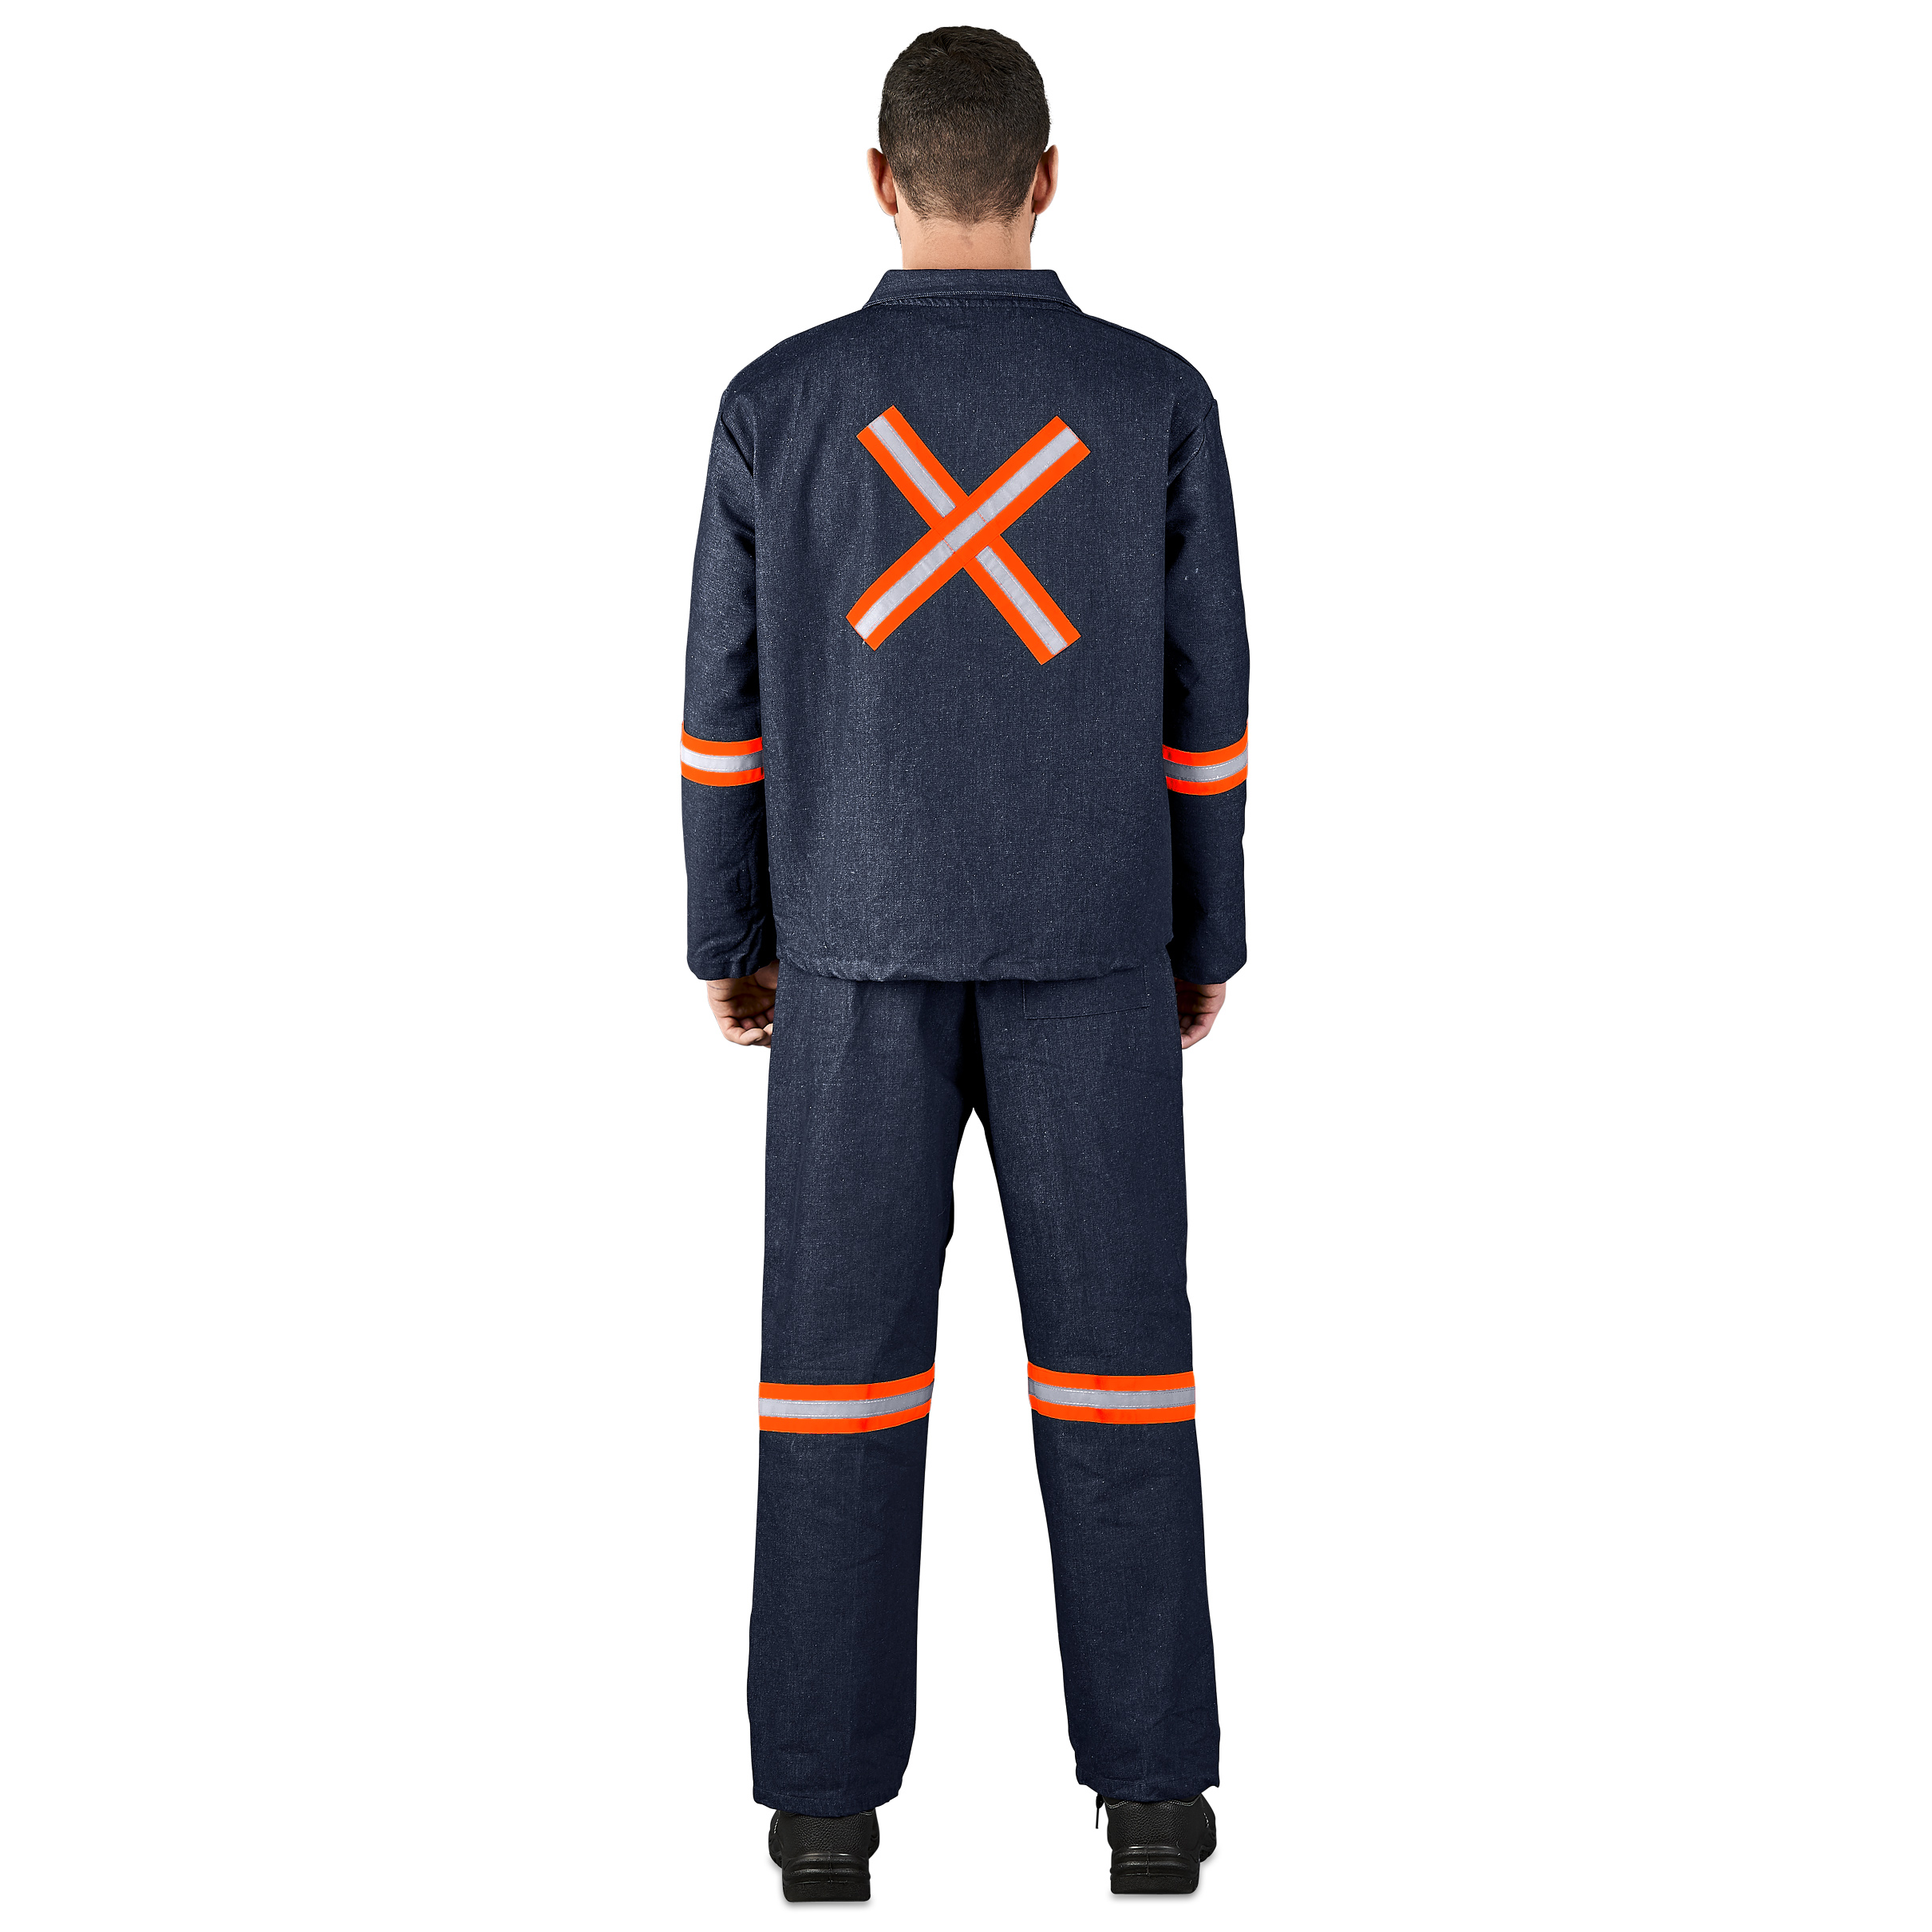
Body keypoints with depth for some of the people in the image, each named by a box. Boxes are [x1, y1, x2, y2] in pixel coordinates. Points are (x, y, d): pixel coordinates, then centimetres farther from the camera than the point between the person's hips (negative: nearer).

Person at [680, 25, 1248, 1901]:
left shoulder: (778, 401, -3)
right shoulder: (1154, 400, -4)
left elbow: (730, 699, 0)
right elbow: (1200, 701, 0)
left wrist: (726, 940, 11)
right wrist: (1209, 937, 11)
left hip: (863, 943, 0)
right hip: (1082, 945, 0)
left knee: (846, 1344, 6)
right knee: (1112, 1337, 6)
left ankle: (829, 1788, 7)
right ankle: (1149, 1781, 8)